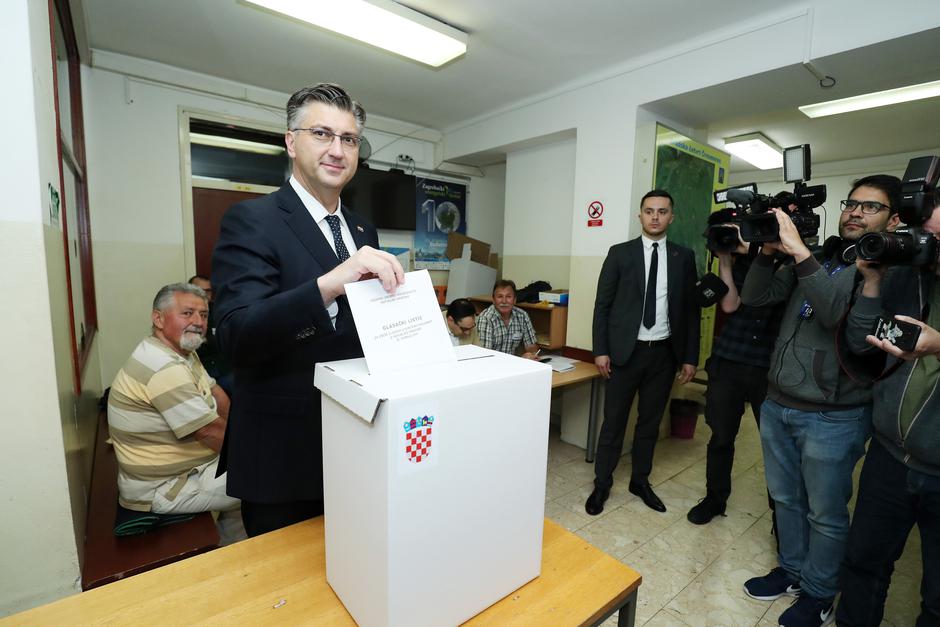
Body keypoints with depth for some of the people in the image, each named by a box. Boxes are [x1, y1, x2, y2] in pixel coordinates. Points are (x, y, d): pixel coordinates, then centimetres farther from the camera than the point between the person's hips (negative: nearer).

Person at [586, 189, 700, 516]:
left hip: (664, 353, 3)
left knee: (650, 421, 15)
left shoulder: (684, 257, 6)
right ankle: (602, 484, 22)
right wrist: (600, 350, -8)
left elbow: (691, 309, 7)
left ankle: (640, 481, 33)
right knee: (614, 422, 6)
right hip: (625, 351, -2)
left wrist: (690, 357, 4)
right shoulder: (620, 253, -1)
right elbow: (602, 304, -2)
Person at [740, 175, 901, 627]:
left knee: (826, 514, 12)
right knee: (785, 499, 19)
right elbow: (755, 297, 2)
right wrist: (769, 251, -12)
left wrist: (799, 251, -27)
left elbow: (838, 313, -25)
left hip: (832, 417, -5)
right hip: (777, 404, 5)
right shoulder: (816, 259, 9)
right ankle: (792, 570, 40)